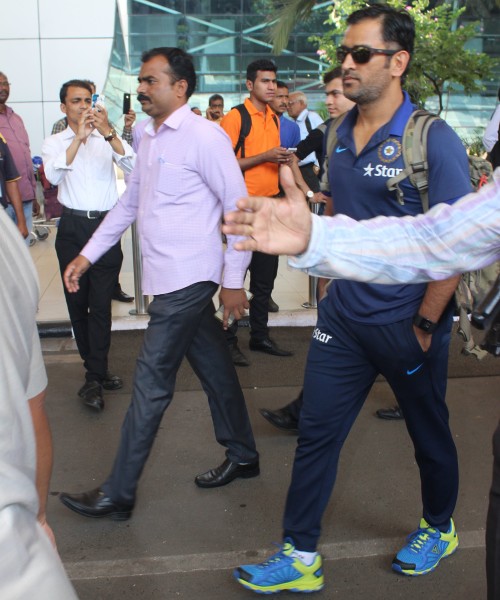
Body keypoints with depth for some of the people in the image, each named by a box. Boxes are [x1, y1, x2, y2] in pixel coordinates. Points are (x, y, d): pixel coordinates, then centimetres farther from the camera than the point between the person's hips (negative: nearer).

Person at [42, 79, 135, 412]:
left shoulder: (108, 139, 7)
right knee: (77, 301, 7)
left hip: (106, 225, -1)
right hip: (73, 227, 1)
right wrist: (79, 136, -17)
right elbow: (53, 175, -13)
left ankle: (94, 377, 3)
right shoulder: (54, 142, 8)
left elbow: (134, 166, -11)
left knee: (101, 303, -3)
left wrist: (108, 132, -21)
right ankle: (99, 369, 21)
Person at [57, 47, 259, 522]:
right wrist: (88, 254, 15)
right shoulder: (149, 137, 13)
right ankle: (242, 457, 34)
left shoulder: (203, 136, -13)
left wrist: (233, 279, -13)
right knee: (214, 369, 18)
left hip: (187, 279, -8)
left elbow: (237, 206, -13)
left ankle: (118, 495, 8)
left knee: (150, 384, -3)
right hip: (170, 280, 8)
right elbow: (130, 202, 19)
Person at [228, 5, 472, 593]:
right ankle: (299, 558, 19)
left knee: (429, 433, 17)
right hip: (342, 317, 5)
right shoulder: (339, 134, 3)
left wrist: (425, 324, -14)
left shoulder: (433, 139, -17)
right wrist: (335, 279, 13)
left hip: (406, 324, -5)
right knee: (316, 433, 6)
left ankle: (439, 528, 43)